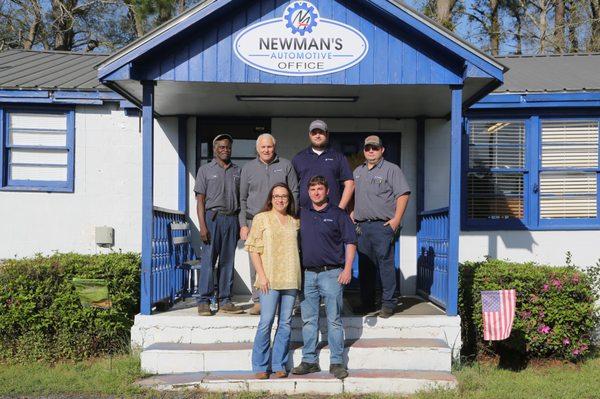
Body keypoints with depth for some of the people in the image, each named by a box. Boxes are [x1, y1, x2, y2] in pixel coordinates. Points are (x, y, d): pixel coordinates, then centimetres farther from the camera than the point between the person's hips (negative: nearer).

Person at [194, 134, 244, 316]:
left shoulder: (237, 171, 15)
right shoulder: (205, 170, 5)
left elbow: (240, 199, 16)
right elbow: (200, 200, 0)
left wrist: (240, 224, 7)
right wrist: (202, 226, -10)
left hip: (231, 219, 4)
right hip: (212, 217, -3)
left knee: (228, 261, 5)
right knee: (208, 260, -5)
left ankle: (225, 301, 11)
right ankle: (204, 302, -1)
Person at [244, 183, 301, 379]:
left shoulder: (295, 222, 13)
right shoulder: (261, 219, 2)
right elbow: (253, 249, -1)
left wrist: (298, 275, 8)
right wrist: (261, 275, -9)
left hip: (290, 278, 4)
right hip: (269, 279, -4)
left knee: (285, 323, 5)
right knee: (266, 321, -6)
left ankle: (279, 365, 13)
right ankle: (261, 366, 5)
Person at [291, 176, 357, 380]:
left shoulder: (338, 214, 1)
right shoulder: (302, 215, 13)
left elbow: (350, 242, -1)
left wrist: (347, 269, -10)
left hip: (331, 273, -4)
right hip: (307, 274, 4)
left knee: (334, 320, -1)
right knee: (308, 319, 7)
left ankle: (337, 362, 5)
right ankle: (309, 361, 15)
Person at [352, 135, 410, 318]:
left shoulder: (392, 170, 0)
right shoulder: (358, 172, 20)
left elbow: (403, 194, -7)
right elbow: (352, 196, 28)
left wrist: (396, 219, -14)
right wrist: (352, 214, 14)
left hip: (383, 225, -6)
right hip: (362, 226, 6)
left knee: (385, 264, -9)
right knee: (364, 265, 7)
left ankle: (388, 303, -5)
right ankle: (367, 303, 15)